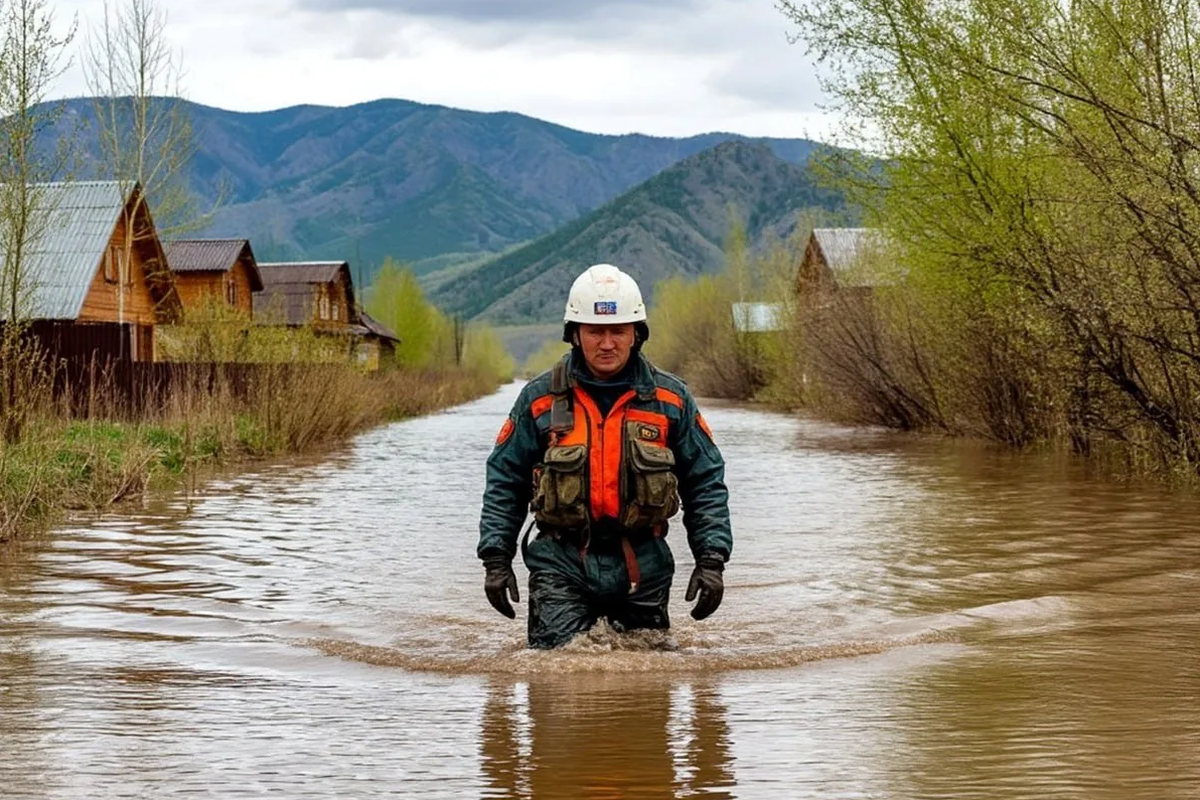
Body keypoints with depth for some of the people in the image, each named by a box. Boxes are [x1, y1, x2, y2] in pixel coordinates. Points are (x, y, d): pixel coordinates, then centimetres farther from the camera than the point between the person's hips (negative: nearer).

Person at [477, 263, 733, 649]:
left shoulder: (671, 399, 3)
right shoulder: (540, 399, 1)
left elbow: (706, 483, 7)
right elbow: (504, 482, 6)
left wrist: (711, 560, -3)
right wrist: (496, 558, -2)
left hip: (642, 568, 1)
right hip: (562, 563, -1)